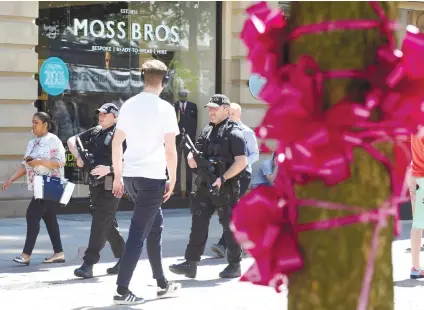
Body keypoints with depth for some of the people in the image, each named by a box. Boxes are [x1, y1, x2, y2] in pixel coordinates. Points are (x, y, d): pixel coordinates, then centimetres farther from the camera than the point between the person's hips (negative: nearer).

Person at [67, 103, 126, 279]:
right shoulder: (94, 132, 14)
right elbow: (71, 140, 19)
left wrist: (109, 169, -27)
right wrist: (78, 156, 1)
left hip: (110, 185, -8)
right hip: (95, 185, 8)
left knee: (100, 223, -10)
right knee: (108, 224, 15)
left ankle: (89, 264, -12)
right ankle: (123, 259, 27)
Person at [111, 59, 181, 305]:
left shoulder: (129, 105, 8)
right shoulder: (165, 108, -10)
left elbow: (116, 143, 11)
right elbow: (170, 150, -12)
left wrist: (118, 176, 17)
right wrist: (172, 179, -1)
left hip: (130, 176, 7)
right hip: (152, 177, -7)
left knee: (155, 226, 19)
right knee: (138, 233, -6)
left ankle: (163, 284, 26)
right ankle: (122, 291, -8)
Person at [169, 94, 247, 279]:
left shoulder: (234, 133, -8)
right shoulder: (207, 131, 15)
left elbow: (242, 161, -15)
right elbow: (195, 151, 17)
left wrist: (223, 178, -23)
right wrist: (191, 158, -8)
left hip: (226, 188, -7)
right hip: (205, 187, 7)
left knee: (230, 226, 2)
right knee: (198, 224, 3)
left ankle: (235, 265, 12)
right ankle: (191, 263, 4)